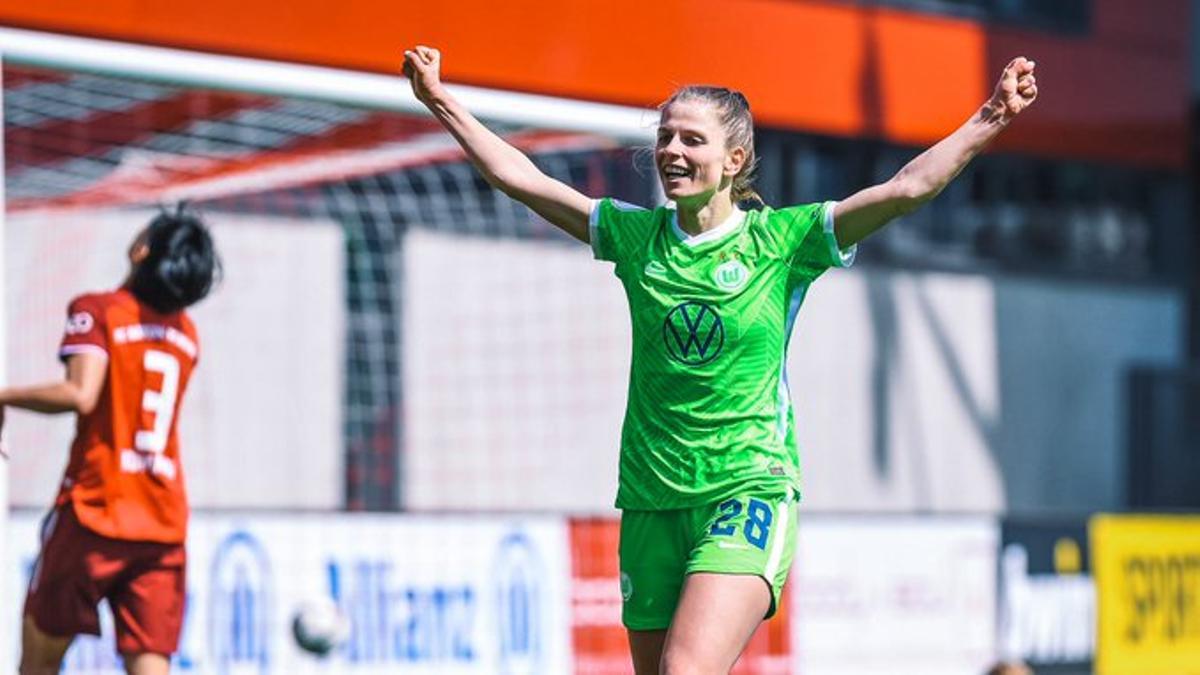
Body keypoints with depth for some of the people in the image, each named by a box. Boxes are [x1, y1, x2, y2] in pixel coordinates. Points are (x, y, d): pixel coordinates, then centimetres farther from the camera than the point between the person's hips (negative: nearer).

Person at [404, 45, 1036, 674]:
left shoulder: (782, 239, -1)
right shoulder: (637, 235, 7)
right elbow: (518, 178, 11)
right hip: (651, 500, 4)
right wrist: (441, 102, 9)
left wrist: (990, 120, -15)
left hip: (750, 491, -4)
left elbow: (906, 188, -7)